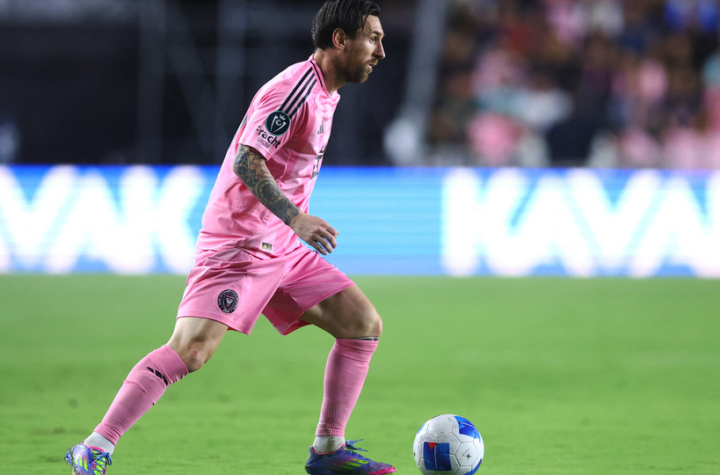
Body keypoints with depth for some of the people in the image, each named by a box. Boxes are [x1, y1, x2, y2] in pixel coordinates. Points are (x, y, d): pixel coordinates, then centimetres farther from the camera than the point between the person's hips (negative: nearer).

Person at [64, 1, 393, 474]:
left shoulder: (325, 94, 14)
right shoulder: (296, 88, -16)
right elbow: (245, 162, -25)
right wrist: (296, 218, -30)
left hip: (282, 250, 10)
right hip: (237, 246, -10)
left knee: (365, 325, 3)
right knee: (191, 349, -20)